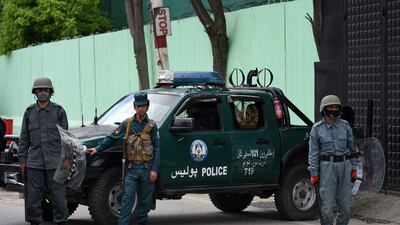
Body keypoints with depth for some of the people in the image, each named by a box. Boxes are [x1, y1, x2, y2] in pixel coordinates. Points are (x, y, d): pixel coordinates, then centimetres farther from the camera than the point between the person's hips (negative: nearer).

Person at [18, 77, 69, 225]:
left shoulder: (59, 111, 5)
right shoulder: (29, 112, 10)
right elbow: (24, 138, 12)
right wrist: (22, 159, 6)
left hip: (55, 162, -2)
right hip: (34, 163, 2)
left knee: (58, 196, 0)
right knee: (33, 196, 4)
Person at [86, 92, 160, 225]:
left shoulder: (151, 126, 3)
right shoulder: (127, 123, 6)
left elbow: (156, 149, 1)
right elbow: (112, 138, 7)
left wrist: (154, 169, -6)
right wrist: (98, 149, -4)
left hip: (147, 168, 0)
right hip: (132, 168, 0)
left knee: (145, 199, 7)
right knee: (127, 198, -7)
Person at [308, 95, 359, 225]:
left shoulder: (345, 126, 6)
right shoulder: (317, 128, -1)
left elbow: (352, 148, 11)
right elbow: (313, 152, 0)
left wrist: (354, 169, 7)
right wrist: (314, 174, -4)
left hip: (344, 166, 3)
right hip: (327, 167, -2)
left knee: (345, 204, 4)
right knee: (326, 205, -5)